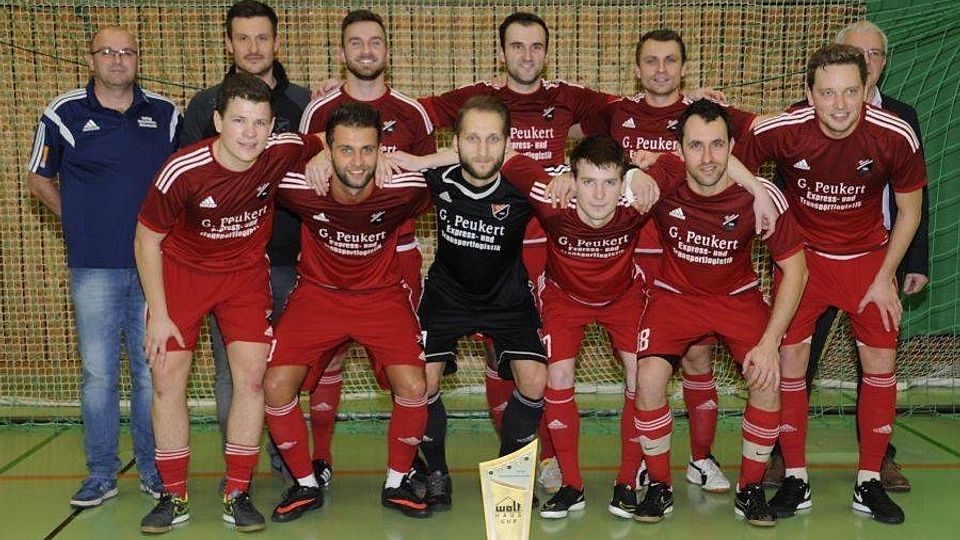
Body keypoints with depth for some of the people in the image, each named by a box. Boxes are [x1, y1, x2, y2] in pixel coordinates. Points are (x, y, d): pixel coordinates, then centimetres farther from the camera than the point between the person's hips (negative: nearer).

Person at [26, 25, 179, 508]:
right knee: (98, 372, 2)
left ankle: (154, 470, 18)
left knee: (152, 369, 6)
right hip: (93, 267, -1)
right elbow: (39, 179, 13)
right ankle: (101, 473, 15)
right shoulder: (64, 114, 3)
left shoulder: (165, 114, 8)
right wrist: (83, 220, 6)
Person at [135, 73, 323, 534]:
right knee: (167, 379, -3)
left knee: (252, 376, -7)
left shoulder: (284, 151, -20)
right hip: (183, 271, -1)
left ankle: (237, 495, 7)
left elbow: (325, 146, 6)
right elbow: (147, 239, -12)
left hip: (246, 272, 1)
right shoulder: (182, 171, -26)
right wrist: (159, 314, -12)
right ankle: (174, 496, 12)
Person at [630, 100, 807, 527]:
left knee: (768, 379, -19)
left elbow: (795, 269, -13)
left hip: (737, 295, 0)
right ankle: (659, 487, 2)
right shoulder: (663, 178, -22)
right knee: (649, 379, -21)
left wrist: (769, 342, -19)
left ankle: (750, 489, 5)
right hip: (675, 294, 0)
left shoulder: (761, 195, -23)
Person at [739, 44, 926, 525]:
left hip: (867, 256, 1)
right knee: (789, 360, -6)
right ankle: (795, 480, 9)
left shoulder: (896, 137, -22)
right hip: (803, 254, 0)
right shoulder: (778, 132, -24)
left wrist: (885, 278, -6)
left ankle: (869, 482, 14)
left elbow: (909, 210, -6)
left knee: (881, 364, -1)